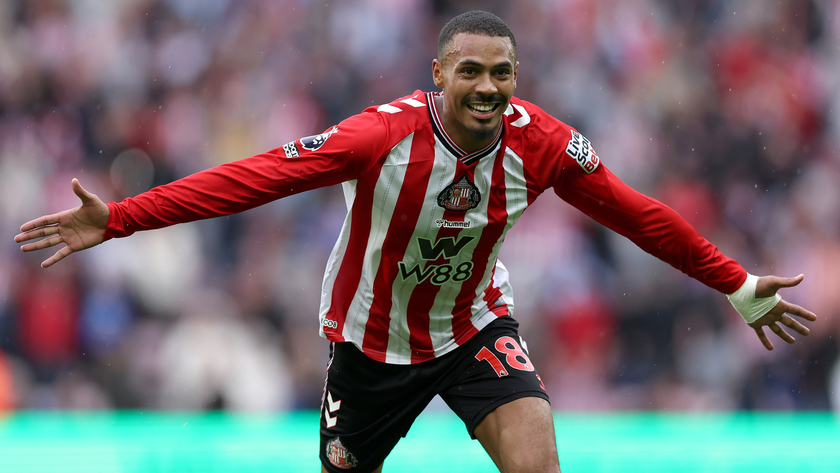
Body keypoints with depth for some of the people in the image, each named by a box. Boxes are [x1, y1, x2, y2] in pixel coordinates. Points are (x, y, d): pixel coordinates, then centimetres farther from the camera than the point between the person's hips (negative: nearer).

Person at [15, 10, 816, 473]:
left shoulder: (539, 142, -17)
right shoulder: (382, 136, -27)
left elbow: (637, 214, -3)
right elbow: (252, 178, -30)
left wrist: (738, 287, 2)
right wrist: (117, 219, -37)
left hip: (475, 328, 1)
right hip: (372, 340, -1)